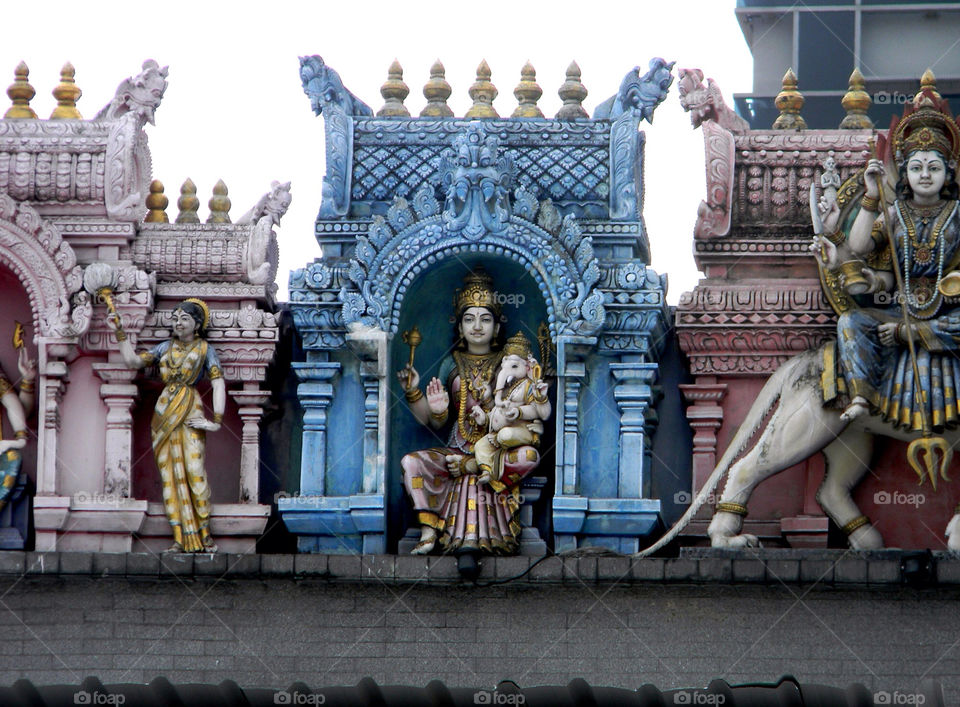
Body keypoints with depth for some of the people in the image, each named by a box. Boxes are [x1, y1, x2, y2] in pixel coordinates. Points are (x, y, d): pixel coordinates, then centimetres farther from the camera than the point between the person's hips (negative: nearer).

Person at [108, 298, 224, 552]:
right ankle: (180, 538, -4)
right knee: (169, 474, -3)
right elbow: (133, 360, 13)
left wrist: (216, 421, -12)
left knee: (194, 470, -14)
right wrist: (120, 333, 8)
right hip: (164, 412, 4)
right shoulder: (165, 347, 18)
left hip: (190, 411, -4)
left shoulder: (204, 349, 7)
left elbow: (218, 384, -2)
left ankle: (204, 534, -5)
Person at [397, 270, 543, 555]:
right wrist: (413, 392, -4)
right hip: (459, 447, 2)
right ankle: (428, 532, -30)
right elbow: (435, 423, 11)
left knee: (529, 455, -35)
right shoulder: (452, 365, 14)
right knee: (412, 462, -26)